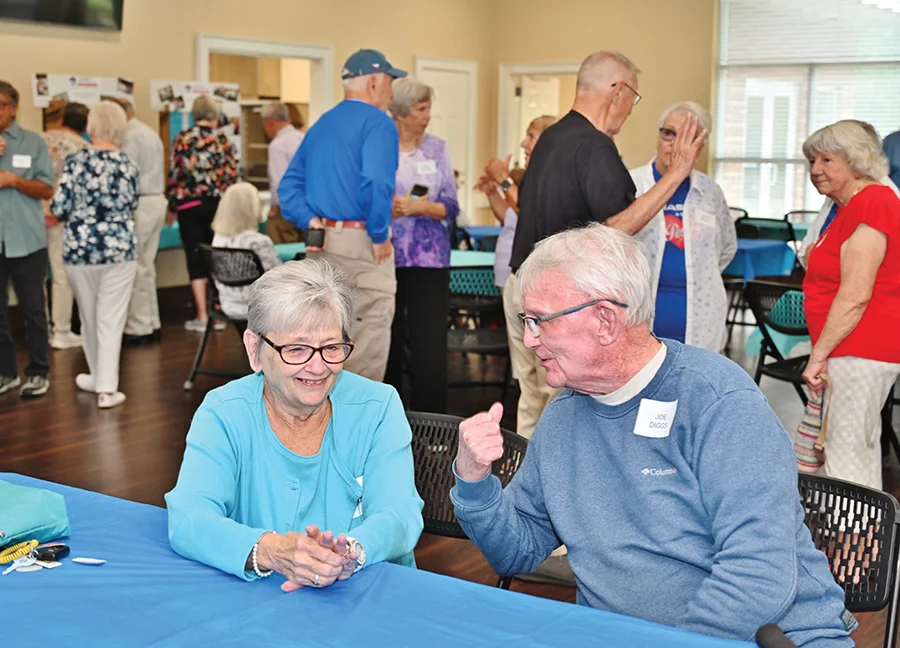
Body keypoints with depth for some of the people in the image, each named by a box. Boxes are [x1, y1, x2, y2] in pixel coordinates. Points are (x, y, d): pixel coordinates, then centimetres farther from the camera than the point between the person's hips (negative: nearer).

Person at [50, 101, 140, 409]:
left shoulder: (75, 161, -7)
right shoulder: (129, 166, -1)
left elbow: (59, 209, -8)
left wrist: (80, 213, 13)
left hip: (80, 249, 0)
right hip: (119, 249, 0)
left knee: (89, 318, 17)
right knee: (111, 320, 4)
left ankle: (99, 377, 33)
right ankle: (107, 388, 1)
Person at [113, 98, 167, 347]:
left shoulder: (130, 136, -12)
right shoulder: (152, 133, 18)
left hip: (140, 203, -9)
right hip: (157, 200, 9)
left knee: (135, 268, -6)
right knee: (147, 266, 13)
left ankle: (138, 328, -4)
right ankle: (152, 324, 17)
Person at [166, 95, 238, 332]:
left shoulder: (182, 139, -3)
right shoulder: (223, 141, 1)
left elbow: (174, 174, -3)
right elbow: (232, 176, 1)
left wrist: (172, 205, 7)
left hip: (190, 205, -1)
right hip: (218, 205, 2)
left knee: (196, 259, 1)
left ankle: (202, 316, -1)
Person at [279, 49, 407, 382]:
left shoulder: (320, 125, 17)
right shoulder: (377, 122, -8)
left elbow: (289, 186, 12)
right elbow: (376, 184, -24)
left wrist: (311, 221, 1)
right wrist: (381, 237, -14)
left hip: (322, 245, 9)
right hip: (360, 244, -8)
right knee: (367, 351, -2)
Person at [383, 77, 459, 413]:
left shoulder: (437, 148, 6)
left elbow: (451, 207, 2)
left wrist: (418, 207, -15)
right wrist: (394, 209, -17)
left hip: (429, 260, 1)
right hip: (384, 258, -1)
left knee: (430, 347, -3)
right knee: (386, 344, 6)